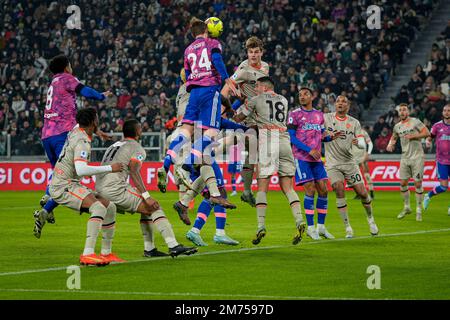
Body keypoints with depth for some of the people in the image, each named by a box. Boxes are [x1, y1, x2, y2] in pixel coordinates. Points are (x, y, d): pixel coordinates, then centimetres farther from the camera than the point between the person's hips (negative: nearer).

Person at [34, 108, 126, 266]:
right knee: (99, 206, -30)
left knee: (110, 207, 7)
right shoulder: (82, 142, -20)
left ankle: (106, 253, 14)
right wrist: (110, 168, -27)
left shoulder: (76, 130, 10)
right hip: (62, 186, -10)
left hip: (72, 185, 10)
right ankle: (88, 254, -37)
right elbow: (81, 170, -34)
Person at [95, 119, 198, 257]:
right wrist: (146, 196, -21)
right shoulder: (137, 148, -1)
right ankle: (174, 246, -18)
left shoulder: (113, 146, 25)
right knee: (154, 207, -6)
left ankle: (149, 249, 15)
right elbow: (134, 172, -16)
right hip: (115, 189, -8)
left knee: (147, 208, 20)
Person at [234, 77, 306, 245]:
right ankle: (299, 221, -14)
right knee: (287, 186, 4)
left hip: (267, 140, -4)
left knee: (262, 186, -3)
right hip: (284, 140, 4)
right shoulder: (283, 100, 22)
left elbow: (237, 119, 21)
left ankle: (261, 226, -14)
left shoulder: (255, 100, 10)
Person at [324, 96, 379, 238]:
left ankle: (370, 219, 26)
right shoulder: (326, 118, -1)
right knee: (339, 190, -19)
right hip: (332, 163, -2)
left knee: (362, 193, -2)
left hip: (349, 162, 2)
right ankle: (348, 228, -10)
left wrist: (358, 142, -24)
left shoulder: (354, 122, 4)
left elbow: (363, 144, -1)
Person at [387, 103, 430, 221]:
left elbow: (427, 133, -8)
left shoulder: (415, 121, -4)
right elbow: (394, 137, 27)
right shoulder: (397, 126, 11)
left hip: (417, 157, -5)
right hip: (405, 158, 5)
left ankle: (419, 210, 4)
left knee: (418, 184, -5)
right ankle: (406, 207, 21)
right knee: (403, 183, 4)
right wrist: (390, 144, 6)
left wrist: (413, 136, -16)